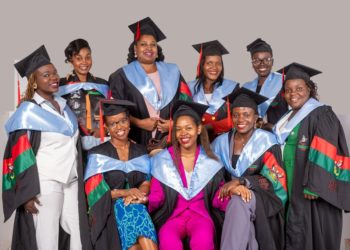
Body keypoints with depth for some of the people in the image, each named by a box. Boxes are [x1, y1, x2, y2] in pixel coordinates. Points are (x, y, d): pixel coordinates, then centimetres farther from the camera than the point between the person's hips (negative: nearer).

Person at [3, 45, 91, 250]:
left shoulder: (63, 105, 12)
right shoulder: (28, 112, -8)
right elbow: (20, 156, -12)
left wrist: (79, 179, 16)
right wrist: (27, 194, -17)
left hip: (72, 181, 7)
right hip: (45, 184, -6)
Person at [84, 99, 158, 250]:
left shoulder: (140, 152, 13)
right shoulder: (98, 154, 2)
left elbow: (146, 183, 7)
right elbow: (94, 190, -4)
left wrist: (136, 195, -16)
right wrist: (125, 192, -17)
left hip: (137, 204, 3)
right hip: (110, 210, -2)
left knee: (134, 208, -32)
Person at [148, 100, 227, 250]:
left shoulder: (210, 161, 6)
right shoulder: (162, 160, 3)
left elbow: (218, 198, 7)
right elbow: (156, 197, 2)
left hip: (201, 215, 0)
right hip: (172, 216, 0)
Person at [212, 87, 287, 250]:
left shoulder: (266, 141, -5)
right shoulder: (221, 142, 6)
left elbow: (275, 180, -10)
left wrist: (240, 182, -22)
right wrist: (231, 187, -14)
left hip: (262, 199, -3)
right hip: (230, 198, 3)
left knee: (239, 202, -35)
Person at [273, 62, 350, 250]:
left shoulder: (321, 114, -10)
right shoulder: (288, 118, 15)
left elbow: (325, 153, -19)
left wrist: (315, 185, -24)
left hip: (310, 188, -7)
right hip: (292, 188, 8)